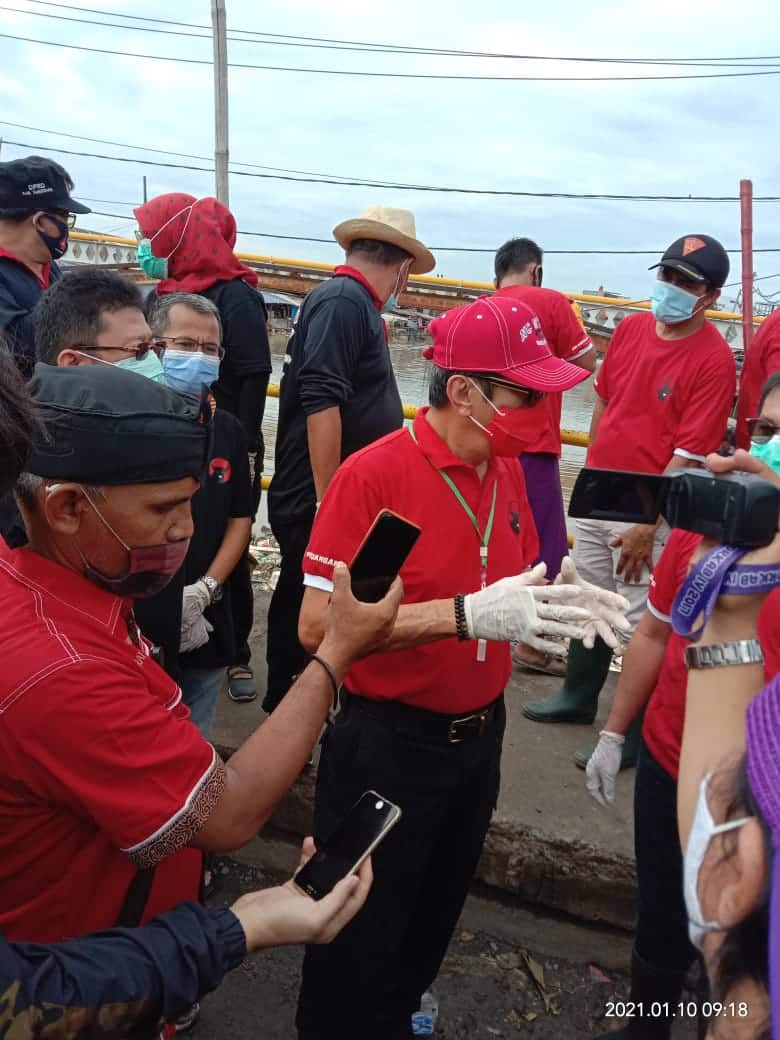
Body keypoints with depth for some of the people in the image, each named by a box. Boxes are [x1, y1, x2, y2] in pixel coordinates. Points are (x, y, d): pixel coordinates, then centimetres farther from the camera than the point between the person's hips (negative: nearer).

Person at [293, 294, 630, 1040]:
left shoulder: (508, 471, 1)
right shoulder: (372, 474, -22)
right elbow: (317, 624, -27)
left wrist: (559, 603, -10)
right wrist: (466, 616, -34)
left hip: (480, 735, 7)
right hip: (387, 744, -7)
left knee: (434, 914, 28)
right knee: (361, 936, 13)